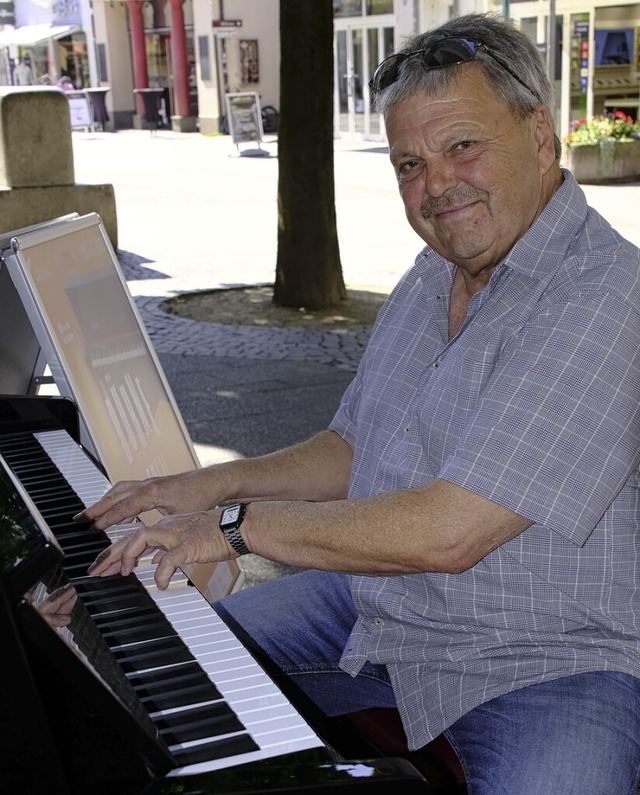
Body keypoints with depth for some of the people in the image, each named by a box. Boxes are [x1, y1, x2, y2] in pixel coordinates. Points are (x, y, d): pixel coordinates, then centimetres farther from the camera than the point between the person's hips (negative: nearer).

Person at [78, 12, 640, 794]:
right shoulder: (431, 278, 9)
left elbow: (447, 532, -29)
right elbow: (355, 450, 18)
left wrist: (240, 523, -18)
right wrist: (213, 484, 4)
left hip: (552, 659, -7)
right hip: (373, 608, 8)